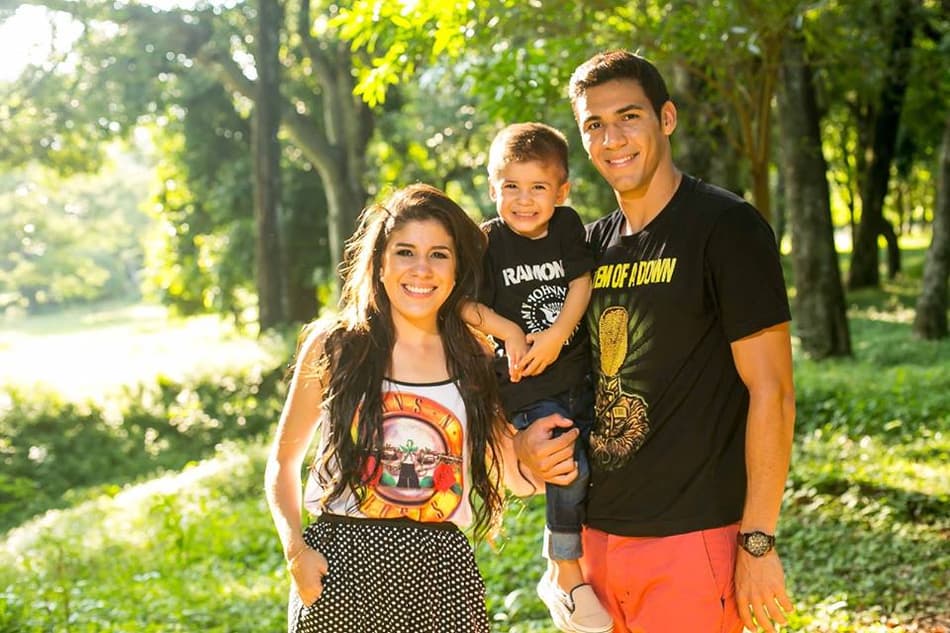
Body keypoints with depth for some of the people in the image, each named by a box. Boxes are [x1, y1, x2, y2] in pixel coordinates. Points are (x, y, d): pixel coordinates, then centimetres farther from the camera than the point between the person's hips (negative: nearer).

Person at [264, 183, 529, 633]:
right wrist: (295, 550, -7)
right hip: (340, 566, -1)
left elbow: (512, 471, 11)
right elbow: (283, 461, 6)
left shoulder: (476, 360, 6)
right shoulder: (332, 346, 1)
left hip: (440, 568, 2)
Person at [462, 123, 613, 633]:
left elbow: (581, 282, -3)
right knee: (570, 469, -18)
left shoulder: (568, 227, 2)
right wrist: (508, 332, -19)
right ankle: (568, 580, 1)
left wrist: (558, 333, -16)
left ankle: (557, 567, 32)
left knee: (594, 470, 10)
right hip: (524, 387, -5)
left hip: (576, 376, 5)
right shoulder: (487, 242, -8)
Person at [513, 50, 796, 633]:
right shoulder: (592, 244, 10)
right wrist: (523, 442, 0)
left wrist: (758, 542, -15)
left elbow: (771, 391, -12)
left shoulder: (724, 227, -9)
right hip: (599, 532, 6)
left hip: (693, 538, -6)